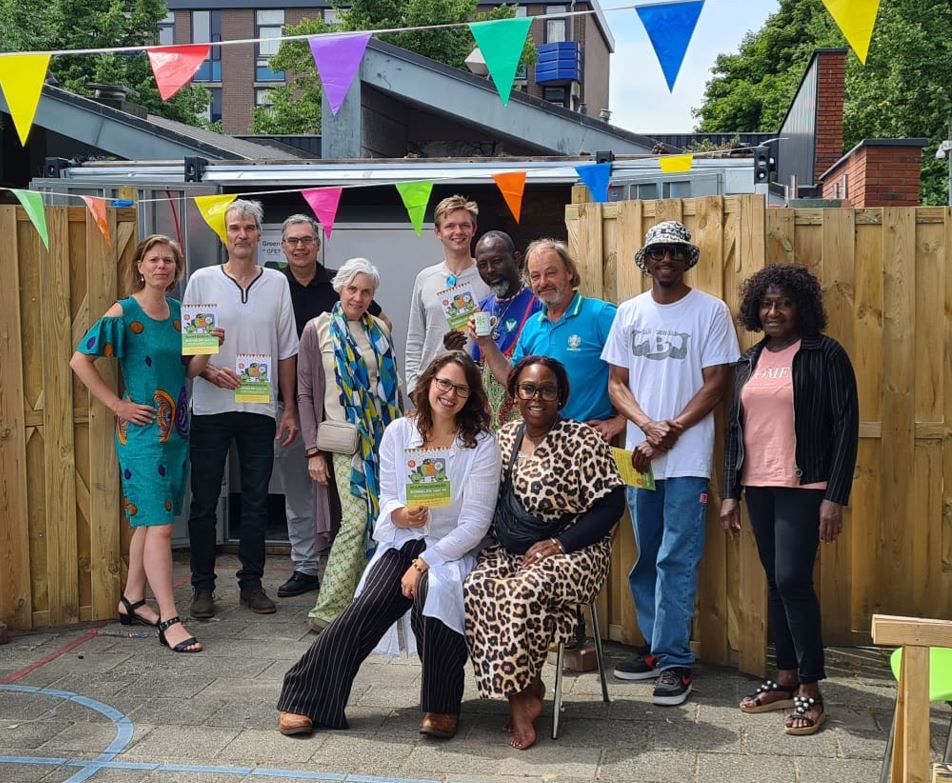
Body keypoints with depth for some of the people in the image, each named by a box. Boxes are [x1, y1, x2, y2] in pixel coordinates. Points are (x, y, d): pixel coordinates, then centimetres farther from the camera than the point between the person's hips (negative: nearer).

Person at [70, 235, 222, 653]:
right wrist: (117, 404, -11)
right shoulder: (123, 313, -8)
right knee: (159, 523, -10)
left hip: (177, 428, 7)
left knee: (149, 519, 15)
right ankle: (169, 620, -8)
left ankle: (132, 601, 28)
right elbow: (80, 360, -9)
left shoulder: (179, 311, 10)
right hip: (142, 430, -7)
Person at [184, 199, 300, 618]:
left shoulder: (276, 282, 6)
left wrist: (289, 407, 6)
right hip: (210, 408, -1)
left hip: (260, 409, 2)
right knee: (204, 502, 4)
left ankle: (251, 582, 19)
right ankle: (203, 586, 14)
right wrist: (208, 371, -17)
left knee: (256, 501, 8)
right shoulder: (202, 280, 1)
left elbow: (286, 350, 9)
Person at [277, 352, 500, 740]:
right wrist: (400, 514, -17)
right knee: (364, 611, -20)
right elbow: (387, 498, 9)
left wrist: (423, 563, -16)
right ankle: (304, 699, -10)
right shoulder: (399, 432, 4)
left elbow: (475, 523, -9)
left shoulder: (482, 445, -6)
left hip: (452, 549, -2)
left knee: (433, 589, -33)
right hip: (400, 542, 3)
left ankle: (442, 708, -15)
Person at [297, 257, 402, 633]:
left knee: (380, 517, 1)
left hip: (383, 439, 4)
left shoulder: (379, 330, 14)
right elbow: (304, 393, 2)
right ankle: (326, 611, -10)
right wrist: (313, 450, -4)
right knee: (356, 520, -14)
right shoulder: (318, 329, 3)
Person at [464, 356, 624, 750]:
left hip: (570, 554, -5)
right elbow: (488, 500, 20)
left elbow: (610, 506, -10)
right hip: (508, 551, 6)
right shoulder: (505, 436, 12)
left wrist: (559, 544, -18)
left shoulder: (583, 440, -7)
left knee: (527, 590, -36)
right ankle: (524, 693, -17)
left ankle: (521, 692, -15)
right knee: (475, 588, -26)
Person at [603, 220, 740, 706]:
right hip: (639, 454, 4)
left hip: (688, 457, -4)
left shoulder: (710, 311, -1)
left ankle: (674, 661, 1)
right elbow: (616, 383, 7)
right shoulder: (629, 313, 10)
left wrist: (672, 432, -13)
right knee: (646, 557, 11)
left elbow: (715, 384, -5)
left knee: (677, 560, -5)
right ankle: (656, 647, 23)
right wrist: (649, 426, -10)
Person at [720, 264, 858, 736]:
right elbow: (736, 430, 16)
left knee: (792, 580, -11)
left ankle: (810, 692, 1)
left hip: (804, 488, -6)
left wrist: (835, 497, -14)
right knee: (776, 583, 11)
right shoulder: (749, 363, 13)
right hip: (758, 488, 6)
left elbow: (846, 426, -8)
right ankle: (786, 680, 21)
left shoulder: (824, 355, -5)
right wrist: (730, 494, 11)